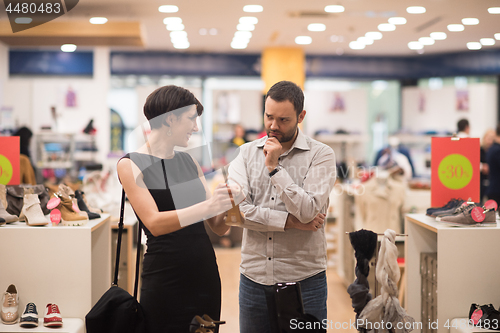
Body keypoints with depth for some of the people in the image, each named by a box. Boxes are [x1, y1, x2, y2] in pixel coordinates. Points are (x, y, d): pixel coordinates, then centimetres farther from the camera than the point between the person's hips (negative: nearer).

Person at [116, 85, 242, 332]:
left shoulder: (189, 162, 12)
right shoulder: (131, 165, -5)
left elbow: (218, 227, 9)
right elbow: (155, 223, -18)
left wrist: (225, 203, -12)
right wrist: (206, 207, -30)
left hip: (205, 274, 6)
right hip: (165, 281, -5)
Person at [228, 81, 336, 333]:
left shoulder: (320, 155, -3)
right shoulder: (247, 153, 6)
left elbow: (308, 211, -16)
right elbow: (235, 208, -8)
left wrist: (274, 167, -15)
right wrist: (289, 221, -12)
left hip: (303, 279, -2)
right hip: (254, 276, 3)